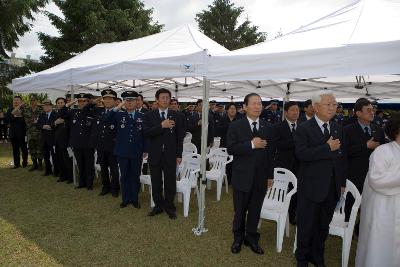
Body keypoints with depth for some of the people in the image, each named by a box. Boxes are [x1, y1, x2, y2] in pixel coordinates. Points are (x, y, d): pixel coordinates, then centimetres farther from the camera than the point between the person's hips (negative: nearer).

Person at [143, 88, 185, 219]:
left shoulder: (176, 116, 2)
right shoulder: (149, 115, 2)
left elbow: (180, 137, 2)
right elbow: (146, 133, -11)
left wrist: (179, 155, -1)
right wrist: (161, 126, -22)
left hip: (170, 155, -1)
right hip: (155, 154, 1)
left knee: (170, 183, 6)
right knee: (156, 183, 11)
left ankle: (169, 207, 23)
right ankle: (158, 205, 29)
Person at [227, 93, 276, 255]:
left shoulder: (268, 128, 3)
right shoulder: (236, 126, -5)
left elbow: (271, 153, 6)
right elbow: (231, 149, -14)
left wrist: (270, 176, 7)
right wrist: (251, 144, -23)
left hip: (261, 177, 2)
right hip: (242, 176, -2)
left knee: (255, 211, 14)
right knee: (240, 210, 13)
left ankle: (251, 238, 34)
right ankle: (238, 238, 35)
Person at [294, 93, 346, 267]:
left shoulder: (338, 129, 7)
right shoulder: (304, 128, -11)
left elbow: (342, 157, 11)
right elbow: (301, 154, -24)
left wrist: (342, 183, 11)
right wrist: (328, 148, -22)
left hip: (332, 187, 5)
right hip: (311, 186, -5)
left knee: (324, 225, 19)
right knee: (306, 225, 10)